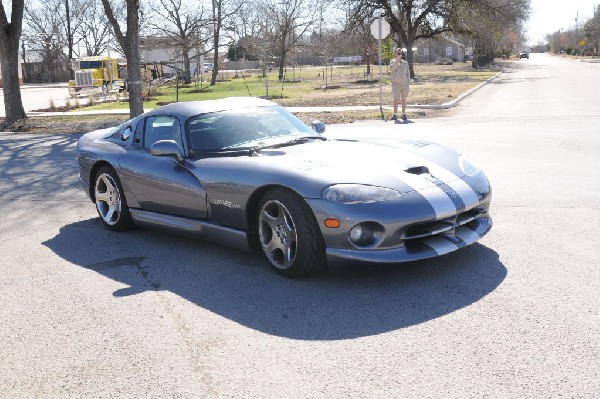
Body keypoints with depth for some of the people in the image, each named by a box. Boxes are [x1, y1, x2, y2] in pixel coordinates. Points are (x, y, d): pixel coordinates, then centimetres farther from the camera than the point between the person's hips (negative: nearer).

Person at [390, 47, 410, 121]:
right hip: (396, 83, -2)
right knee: (396, 99, -3)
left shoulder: (405, 63, 11)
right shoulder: (393, 61, 4)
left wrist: (408, 79, 2)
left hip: (404, 83, 3)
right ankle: (395, 114, 0)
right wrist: (397, 61, -21)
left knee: (404, 99, 6)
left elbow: (408, 72, 14)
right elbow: (392, 68, -15)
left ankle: (404, 114, 12)